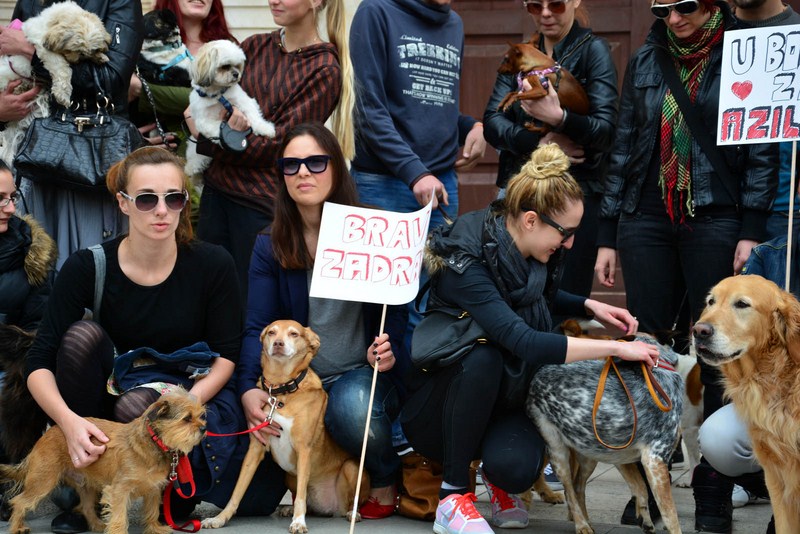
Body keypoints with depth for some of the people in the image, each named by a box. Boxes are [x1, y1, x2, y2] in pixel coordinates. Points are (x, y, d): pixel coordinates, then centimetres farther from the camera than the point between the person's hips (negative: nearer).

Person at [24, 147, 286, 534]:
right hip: (116, 389, 2)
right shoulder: (88, 268, -13)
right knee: (83, 334, -27)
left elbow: (226, 355, -7)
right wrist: (68, 420, -37)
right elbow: (40, 363, -17)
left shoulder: (212, 265, -12)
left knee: (135, 407, -35)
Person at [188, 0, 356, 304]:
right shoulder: (255, 47, 10)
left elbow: (279, 142, -12)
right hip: (217, 190, 5)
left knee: (250, 299, 3)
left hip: (264, 201, -5)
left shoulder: (325, 71, -7)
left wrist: (206, 141, -10)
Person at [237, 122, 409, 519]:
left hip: (362, 373, -2)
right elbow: (258, 326, -7)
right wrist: (249, 389, -26)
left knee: (352, 408, -37)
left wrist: (387, 351, -23)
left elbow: (394, 309, 1)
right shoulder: (270, 245, 2)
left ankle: (385, 479, -3)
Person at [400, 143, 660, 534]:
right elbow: (525, 342, -38)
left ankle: (498, 478, 9)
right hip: (437, 410, -4)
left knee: (517, 468, -30)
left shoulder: (527, 257, -4)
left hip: (502, 400, 4)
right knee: (482, 358, -37)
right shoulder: (465, 264, -26)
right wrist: (614, 348, -36)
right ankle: (453, 494, -22)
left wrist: (590, 307, 2)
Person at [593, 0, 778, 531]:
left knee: (719, 358, -1)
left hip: (716, 223, -4)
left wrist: (753, 232, -12)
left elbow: (763, 151, -3)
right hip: (647, 223, 4)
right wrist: (607, 237, 12)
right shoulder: (646, 62, 13)